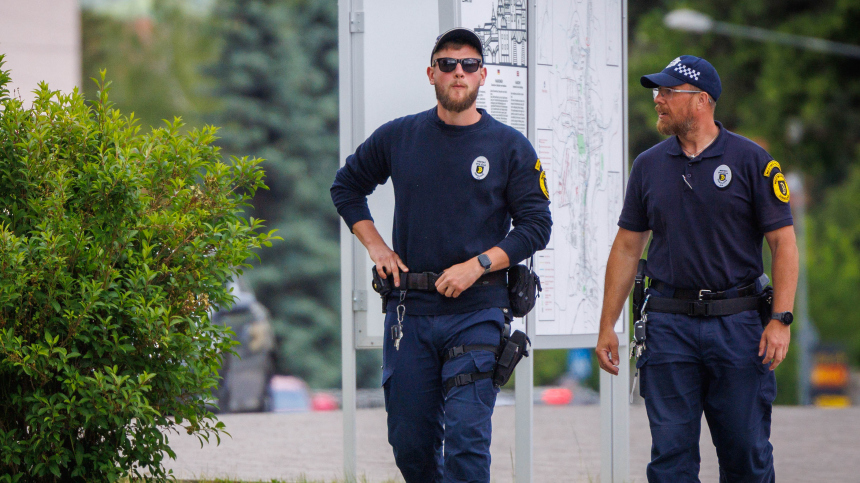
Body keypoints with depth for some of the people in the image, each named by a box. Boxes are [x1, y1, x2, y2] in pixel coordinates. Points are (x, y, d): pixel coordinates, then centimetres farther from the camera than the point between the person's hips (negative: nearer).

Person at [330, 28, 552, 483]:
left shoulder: (510, 147, 1)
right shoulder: (397, 137, 7)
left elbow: (536, 226, 0)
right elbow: (346, 186, 21)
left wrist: (478, 265, -12)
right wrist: (376, 247, 9)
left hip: (477, 312, -3)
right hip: (409, 308, 3)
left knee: (467, 437, -11)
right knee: (409, 441, 6)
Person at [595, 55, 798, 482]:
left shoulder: (751, 160, 0)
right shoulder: (648, 166, 9)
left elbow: (783, 242, -2)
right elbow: (627, 247, 13)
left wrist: (780, 319, -12)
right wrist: (607, 327, 9)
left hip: (738, 323, -2)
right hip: (670, 326, 2)